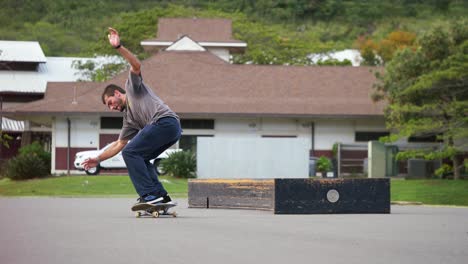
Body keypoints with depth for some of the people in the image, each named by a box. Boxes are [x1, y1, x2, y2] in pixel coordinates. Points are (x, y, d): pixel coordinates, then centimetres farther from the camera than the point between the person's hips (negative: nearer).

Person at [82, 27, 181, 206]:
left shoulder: (132, 87, 16)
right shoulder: (129, 118, 33)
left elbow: (136, 65, -3)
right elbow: (119, 144, 35)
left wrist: (119, 47, -9)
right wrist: (98, 159, 37)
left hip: (164, 121, -9)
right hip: (173, 129, 9)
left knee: (131, 153, -7)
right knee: (139, 158, 18)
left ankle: (149, 195, -14)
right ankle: (161, 196, 9)